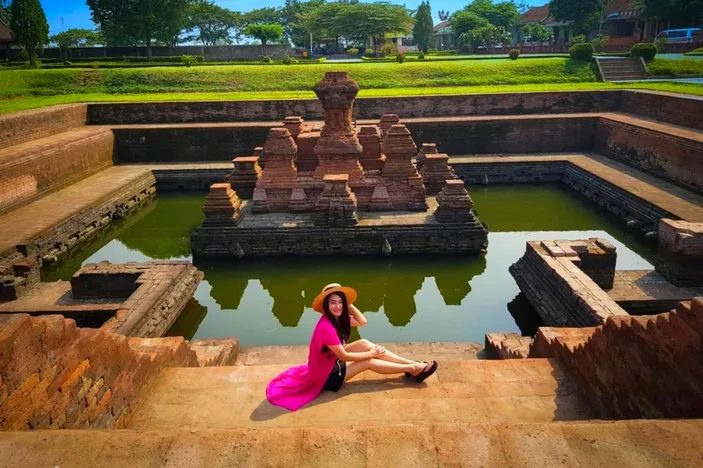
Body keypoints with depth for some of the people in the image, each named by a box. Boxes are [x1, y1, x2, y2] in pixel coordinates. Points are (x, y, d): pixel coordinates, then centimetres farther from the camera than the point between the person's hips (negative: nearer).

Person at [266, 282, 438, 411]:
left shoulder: (338, 318, -4)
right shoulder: (326, 327, -31)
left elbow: (362, 321, -3)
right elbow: (344, 356, -26)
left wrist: (348, 303, -7)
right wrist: (370, 354, -14)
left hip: (332, 362, 9)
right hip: (325, 376, -8)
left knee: (364, 343, -4)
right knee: (369, 362, -11)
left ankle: (410, 363, -2)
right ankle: (412, 369, 2)